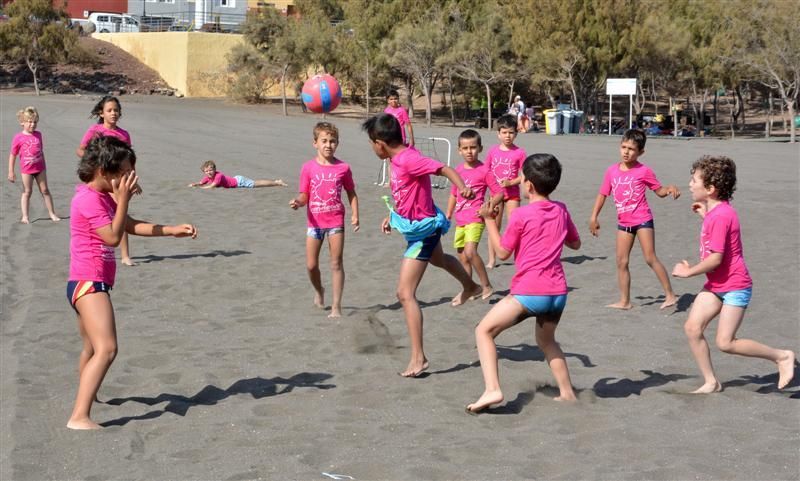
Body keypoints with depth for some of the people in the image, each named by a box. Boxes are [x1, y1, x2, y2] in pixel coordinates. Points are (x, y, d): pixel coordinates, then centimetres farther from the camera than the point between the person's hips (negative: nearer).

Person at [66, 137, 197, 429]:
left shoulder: (102, 197, 16)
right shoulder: (89, 198, -16)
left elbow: (133, 226, 19)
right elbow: (113, 237, -20)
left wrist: (173, 230, 12)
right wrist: (123, 199, -17)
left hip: (87, 284, 11)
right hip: (89, 283, -11)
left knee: (92, 348, 26)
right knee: (106, 349, -22)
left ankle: (86, 394, 47)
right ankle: (79, 417, -27)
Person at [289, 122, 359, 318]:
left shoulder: (343, 168, -2)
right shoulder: (309, 167, -3)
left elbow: (351, 193, 7)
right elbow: (304, 195, 0)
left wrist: (355, 215, -3)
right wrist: (298, 202, -22)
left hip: (336, 221, -1)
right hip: (315, 222, 1)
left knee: (336, 263, 0)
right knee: (311, 265, 5)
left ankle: (336, 306, 7)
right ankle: (319, 291, 35)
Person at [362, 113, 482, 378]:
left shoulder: (409, 160, -30)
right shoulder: (399, 158, -2)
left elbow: (445, 169, -40)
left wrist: (462, 187, -57)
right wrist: (392, 215, 17)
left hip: (421, 229, -11)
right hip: (419, 224, 11)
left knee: (405, 293, -12)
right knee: (438, 259, 40)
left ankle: (418, 358, -8)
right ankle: (470, 288, 71)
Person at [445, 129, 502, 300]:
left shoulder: (484, 171, -8)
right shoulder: (458, 170, 9)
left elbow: (499, 193, -5)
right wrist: (448, 215, 21)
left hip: (475, 219, -7)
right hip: (460, 220, 7)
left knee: (470, 252, -24)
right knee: (463, 258, 12)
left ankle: (487, 286, -12)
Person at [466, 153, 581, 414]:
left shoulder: (521, 215, -7)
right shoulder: (561, 210, 9)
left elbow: (502, 252, 1)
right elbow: (575, 243, 23)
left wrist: (489, 219, 7)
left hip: (529, 293, -6)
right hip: (558, 292, 6)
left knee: (484, 331, 2)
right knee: (546, 340, 30)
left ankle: (492, 390, -15)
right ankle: (567, 393, 28)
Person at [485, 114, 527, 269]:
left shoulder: (519, 152, -6)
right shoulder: (492, 151, 1)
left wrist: (511, 182, -19)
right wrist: (491, 186, -7)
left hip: (512, 193, -2)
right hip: (495, 193, 2)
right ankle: (492, 260, 18)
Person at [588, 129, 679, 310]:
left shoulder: (643, 171, -7)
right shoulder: (612, 171, 3)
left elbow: (659, 191, 1)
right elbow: (603, 194, 10)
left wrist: (670, 189, -21)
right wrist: (594, 217, 7)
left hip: (642, 220, -5)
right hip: (623, 222, 5)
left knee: (650, 258, -9)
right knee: (621, 262, 6)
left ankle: (670, 295, -1)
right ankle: (624, 301, 16)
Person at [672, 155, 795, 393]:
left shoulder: (720, 216, -23)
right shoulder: (715, 211, 7)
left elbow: (715, 258, -26)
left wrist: (688, 271, -14)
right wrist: (705, 214, 15)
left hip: (734, 287, -9)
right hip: (715, 285, 9)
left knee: (725, 343, -7)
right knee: (692, 328, -1)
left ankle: (782, 356, 9)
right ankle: (711, 382, 8)